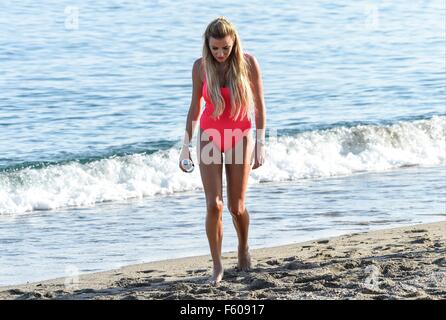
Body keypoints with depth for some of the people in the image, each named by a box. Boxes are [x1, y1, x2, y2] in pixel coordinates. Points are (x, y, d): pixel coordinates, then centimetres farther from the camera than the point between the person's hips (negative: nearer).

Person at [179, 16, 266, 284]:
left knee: (237, 207, 3)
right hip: (210, 137, 1)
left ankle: (244, 248, 33)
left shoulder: (248, 63, -12)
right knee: (214, 205, -11)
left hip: (240, 136, -1)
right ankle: (217, 266, -3)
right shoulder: (201, 67, -8)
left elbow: (259, 106, -6)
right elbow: (195, 108, 4)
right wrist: (186, 145, 4)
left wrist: (260, 144, -10)